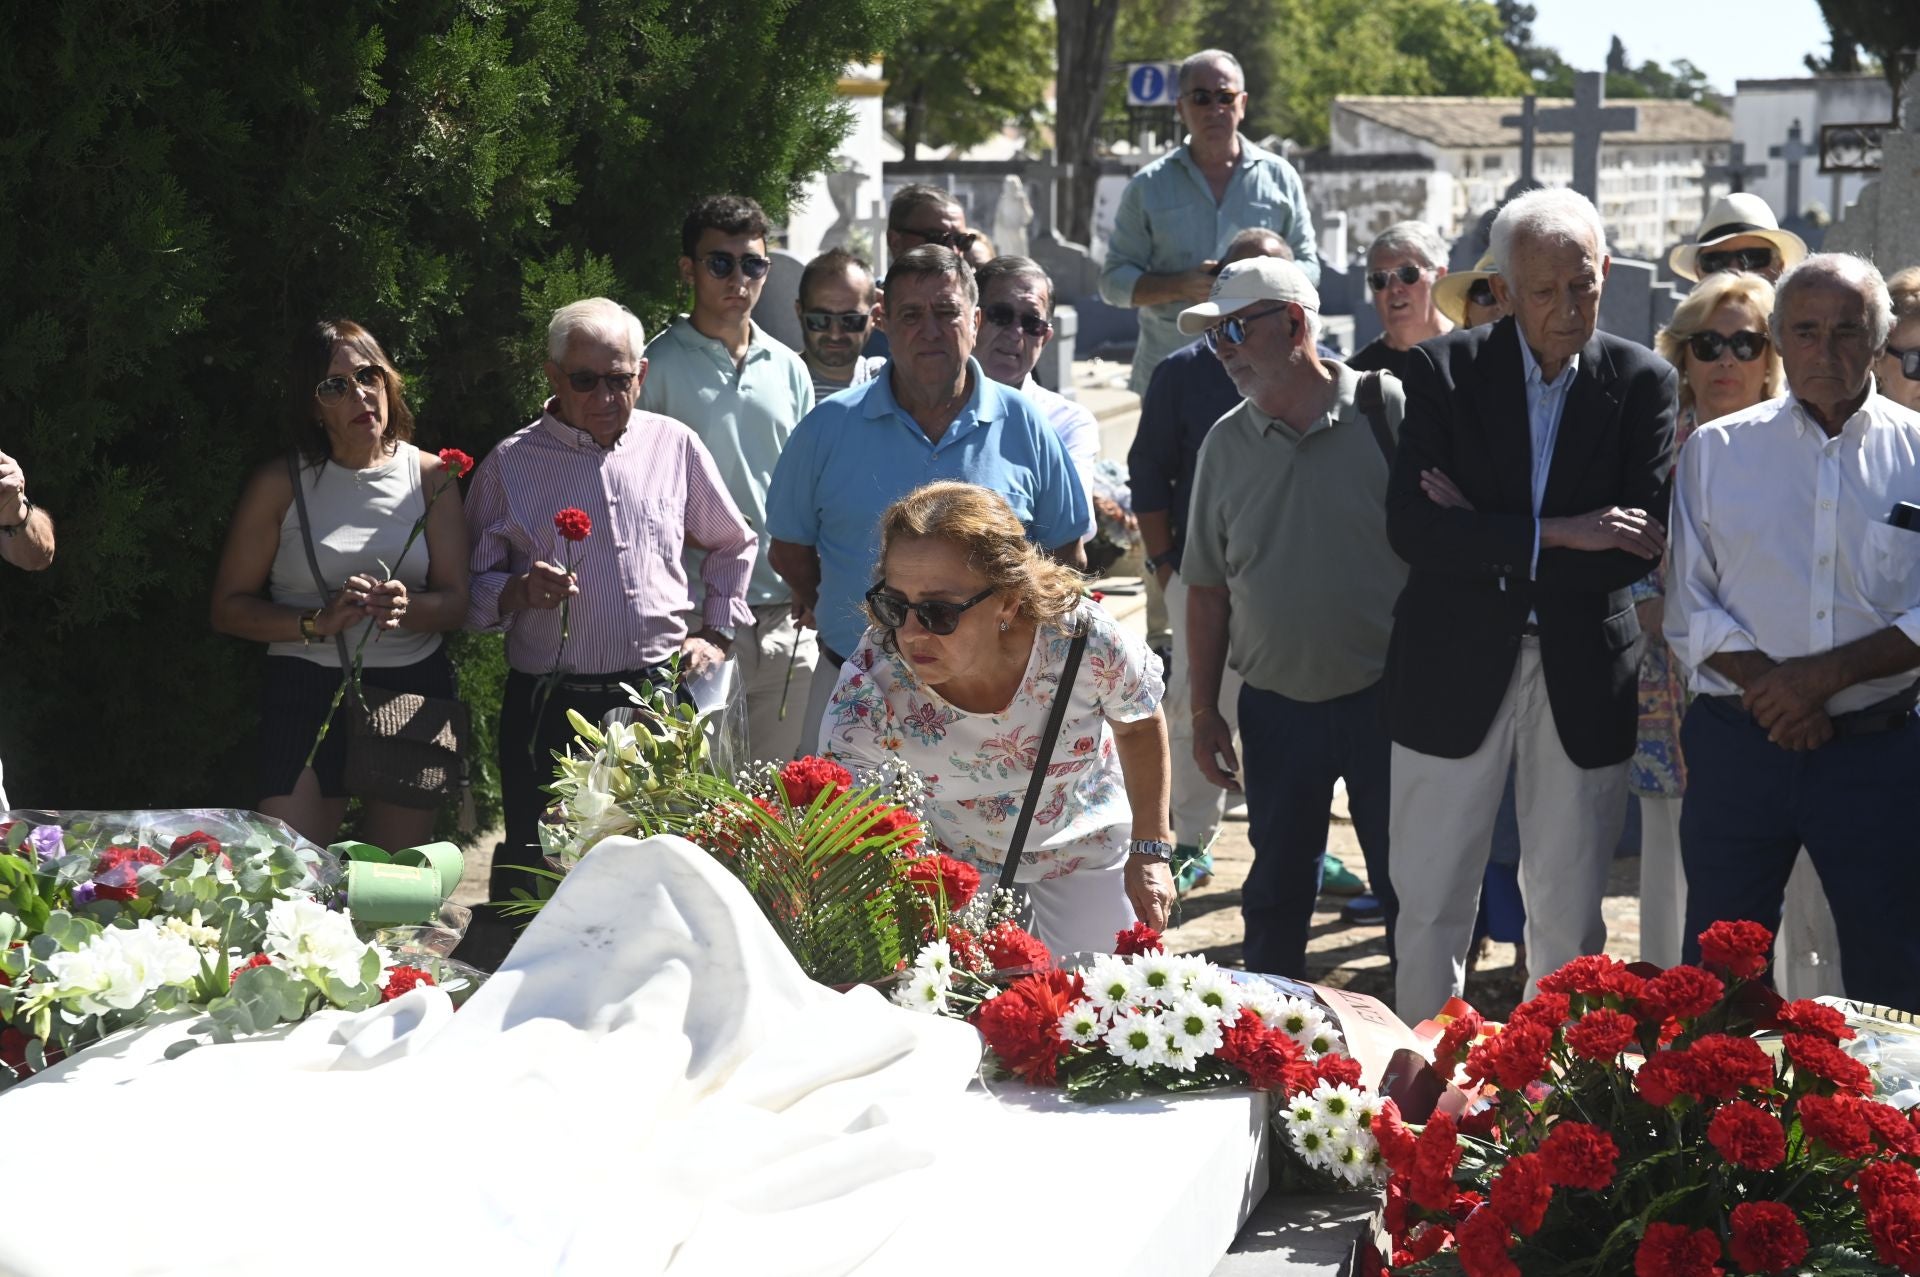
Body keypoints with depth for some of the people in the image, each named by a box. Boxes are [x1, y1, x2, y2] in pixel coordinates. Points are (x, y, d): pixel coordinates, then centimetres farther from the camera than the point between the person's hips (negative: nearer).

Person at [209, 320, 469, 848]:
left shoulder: (430, 475, 5)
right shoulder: (280, 483, 0)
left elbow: (455, 603, 3)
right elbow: (228, 608, -1)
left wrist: (406, 606, -19)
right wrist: (317, 621, -16)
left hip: (415, 689, 2)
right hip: (307, 695, -2)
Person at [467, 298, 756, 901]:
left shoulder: (675, 446, 10)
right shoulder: (511, 463, 5)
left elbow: (733, 545, 24)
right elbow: (471, 586, 6)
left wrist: (715, 633, 14)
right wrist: (519, 591, -13)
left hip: (659, 700, 1)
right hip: (547, 709, -1)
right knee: (537, 870, -1)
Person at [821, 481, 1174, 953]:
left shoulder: (1083, 639, -31)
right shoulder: (869, 691, -34)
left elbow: (1140, 725, -8)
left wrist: (1151, 852, -4)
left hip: (1083, 846, 1)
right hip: (952, 859, -1)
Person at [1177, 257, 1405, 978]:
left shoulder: (1387, 409, -6)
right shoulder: (1227, 444, 6)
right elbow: (1207, 589, 10)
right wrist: (1204, 711, 7)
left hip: (1387, 699, -3)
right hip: (1275, 705, 3)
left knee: (1407, 882, 5)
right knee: (1276, 891, 12)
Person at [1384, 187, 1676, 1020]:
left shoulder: (1642, 382, -2)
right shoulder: (1444, 372, -3)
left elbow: (1641, 546, -11)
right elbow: (1410, 528, -14)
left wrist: (1483, 541, -13)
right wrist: (1553, 535, -22)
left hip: (1583, 677, 0)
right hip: (1454, 671, 0)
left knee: (1569, 912, 9)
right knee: (1430, 903, 7)